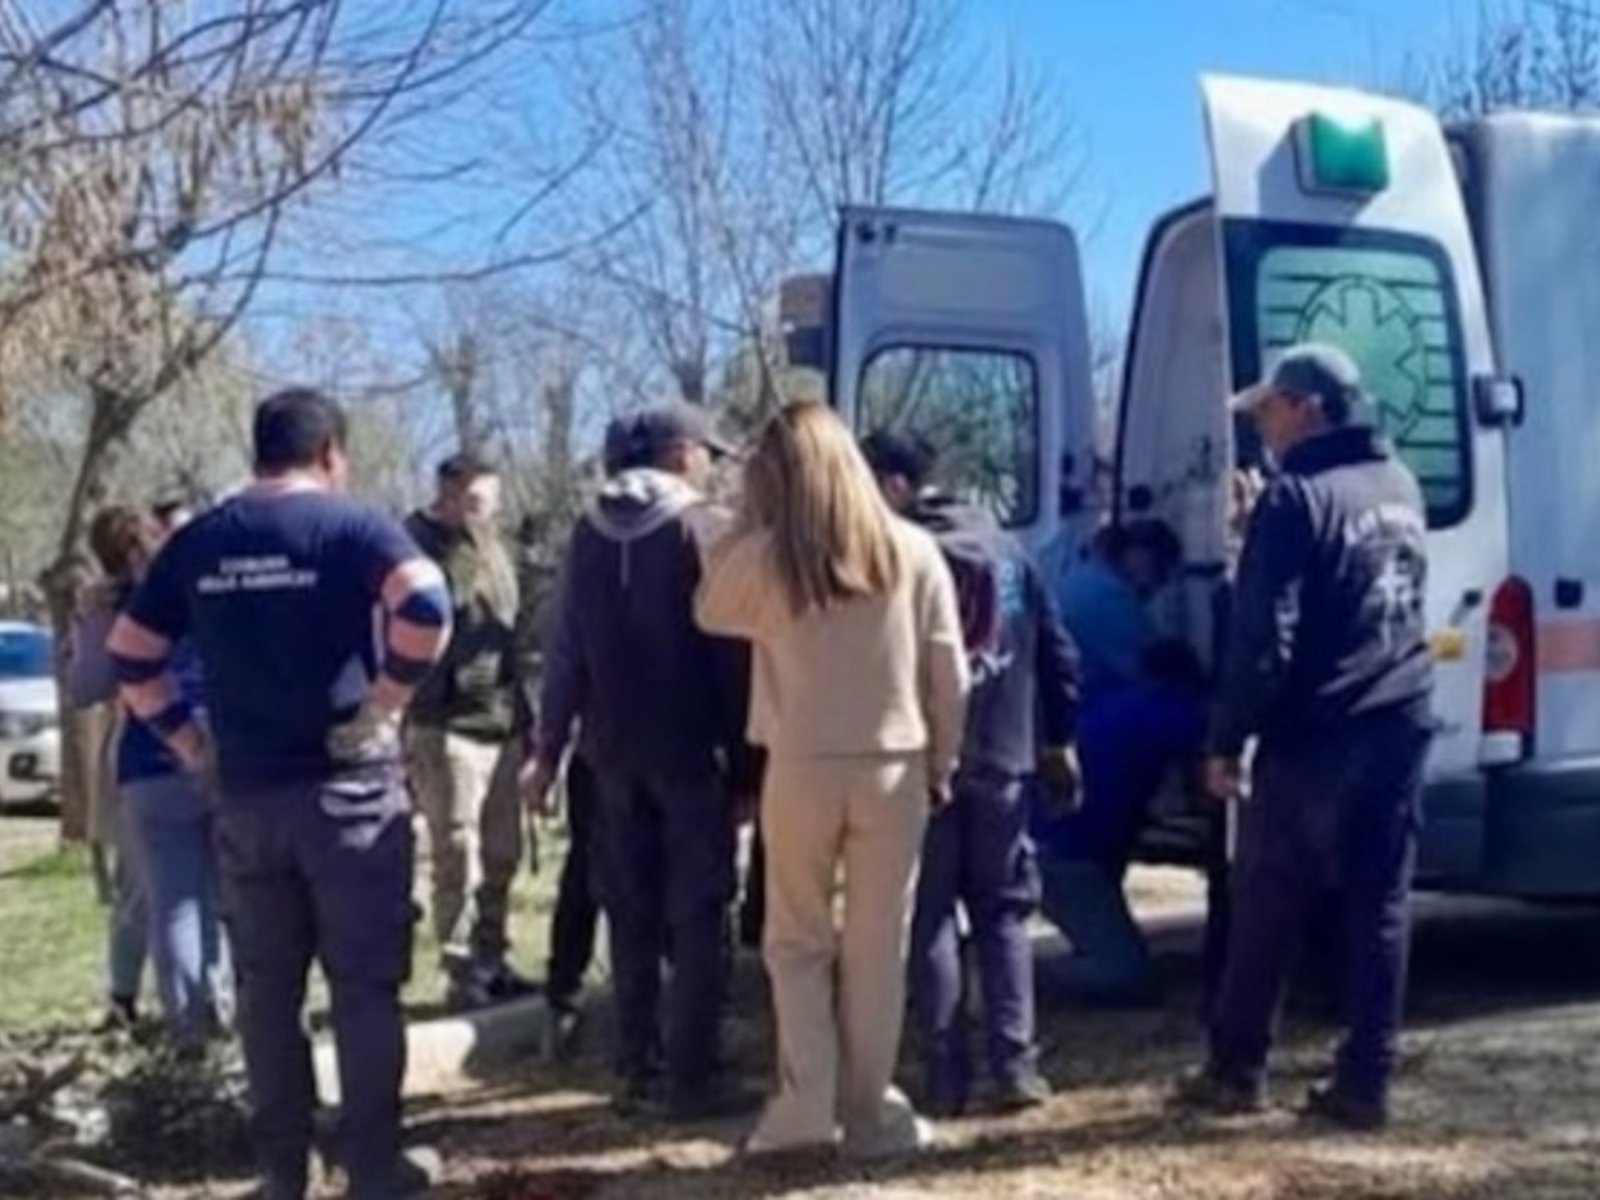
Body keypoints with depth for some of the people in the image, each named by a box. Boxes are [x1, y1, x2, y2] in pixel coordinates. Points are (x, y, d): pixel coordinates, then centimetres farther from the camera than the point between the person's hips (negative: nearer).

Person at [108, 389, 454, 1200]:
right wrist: (384, 703, -14)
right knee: (365, 984, 4)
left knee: (266, 987, 13)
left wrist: (190, 743, 12)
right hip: (347, 786, -4)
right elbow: (426, 606, -24)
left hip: (245, 794, 4)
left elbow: (131, 654, 10)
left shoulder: (197, 542, 8)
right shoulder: (353, 526, -6)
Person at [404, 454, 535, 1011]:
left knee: (501, 856, 13)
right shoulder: (417, 547, -11)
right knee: (459, 859, -2)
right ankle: (462, 974, 8)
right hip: (447, 730, -7)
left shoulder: (491, 547, 13)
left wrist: (523, 717, 18)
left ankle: (492, 962, 25)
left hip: (502, 725, 7)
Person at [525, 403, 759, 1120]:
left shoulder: (590, 532, 9)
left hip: (615, 751, 5)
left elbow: (566, 649, 9)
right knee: (696, 914, 1)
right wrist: (745, 759, -8)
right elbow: (732, 650, -11)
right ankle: (690, 1078, 2)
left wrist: (550, 748, 13)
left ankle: (637, 1072, 15)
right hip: (691, 750, -5)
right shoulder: (704, 527, -9)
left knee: (631, 914, 11)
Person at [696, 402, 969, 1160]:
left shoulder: (763, 556, -6)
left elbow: (710, 613, 15)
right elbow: (949, 674, 1)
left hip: (800, 769, -1)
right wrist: (942, 763, 12)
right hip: (895, 768, 1)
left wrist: (748, 520, 11)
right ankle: (868, 1112, 16)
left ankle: (807, 1101, 6)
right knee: (877, 946, 9)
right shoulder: (912, 551, -2)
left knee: (797, 939, 14)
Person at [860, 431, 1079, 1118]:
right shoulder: (1007, 551, 8)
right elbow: (1057, 651, 9)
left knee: (929, 918, 4)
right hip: (1002, 758, 4)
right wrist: (1057, 739, 16)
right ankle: (1016, 1066, 6)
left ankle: (946, 1076, 4)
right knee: (1004, 913, 12)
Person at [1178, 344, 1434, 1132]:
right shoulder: (1401, 487, 11)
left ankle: (1236, 1072, 15)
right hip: (1399, 728, 7)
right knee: (1381, 907, 8)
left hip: (1314, 737, -7)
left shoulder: (1297, 498, -13)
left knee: (1266, 906, 6)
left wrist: (1227, 739, -10)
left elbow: (1263, 639, -17)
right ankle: (1364, 1084, 11)